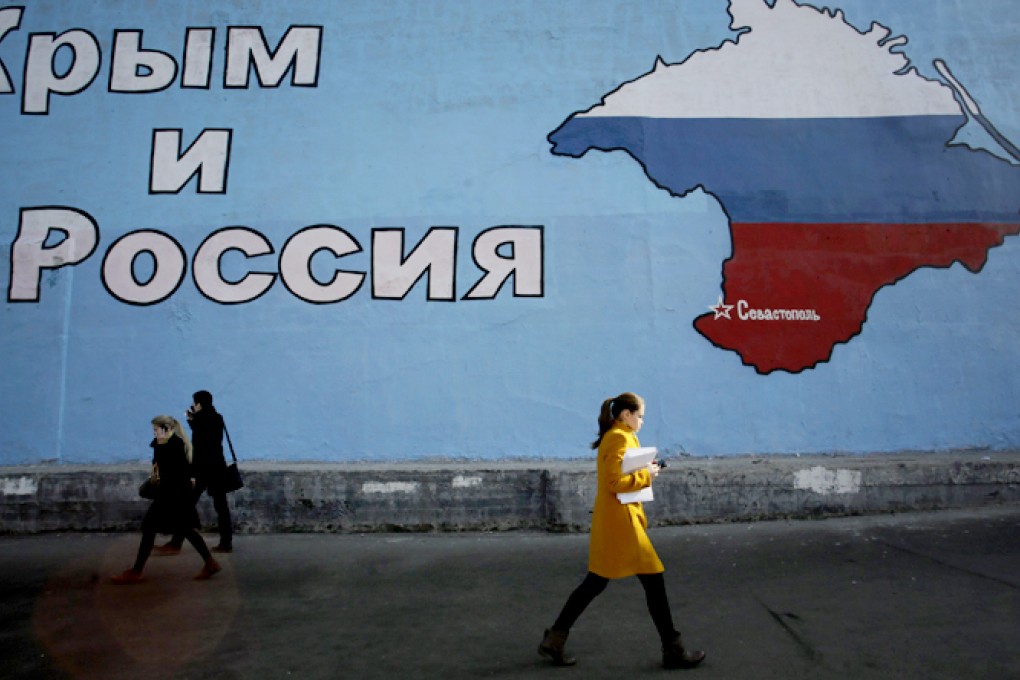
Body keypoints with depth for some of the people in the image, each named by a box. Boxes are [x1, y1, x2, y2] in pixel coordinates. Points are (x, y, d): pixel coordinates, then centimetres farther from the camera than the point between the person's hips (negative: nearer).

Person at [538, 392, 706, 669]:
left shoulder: (615, 437, 15)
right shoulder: (620, 439, -17)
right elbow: (615, 483, -23)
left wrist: (644, 471, 6)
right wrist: (646, 475, -11)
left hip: (613, 520, 10)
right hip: (620, 521, -10)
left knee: (595, 583, 14)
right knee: (653, 581, 1)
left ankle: (554, 640, 20)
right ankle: (672, 650, 15)